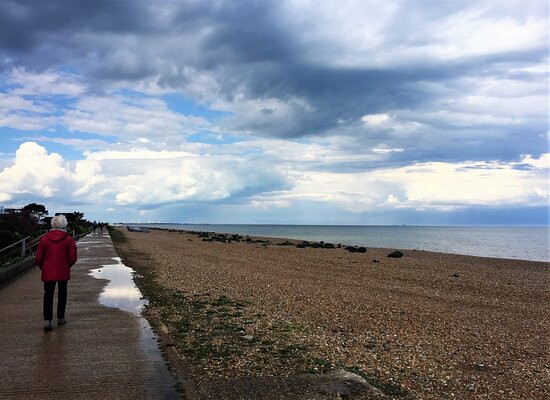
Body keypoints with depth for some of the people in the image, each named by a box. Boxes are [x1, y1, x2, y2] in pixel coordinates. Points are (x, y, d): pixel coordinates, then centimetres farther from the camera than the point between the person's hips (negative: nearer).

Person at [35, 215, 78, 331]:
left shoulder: (44, 239, -4)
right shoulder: (69, 240, -7)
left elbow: (38, 258, -2)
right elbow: (73, 258, -7)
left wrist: (43, 268, 16)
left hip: (48, 272, 1)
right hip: (63, 272, 0)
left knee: (48, 296, 7)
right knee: (62, 294, 15)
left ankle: (47, 320, -5)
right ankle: (60, 318, 23)